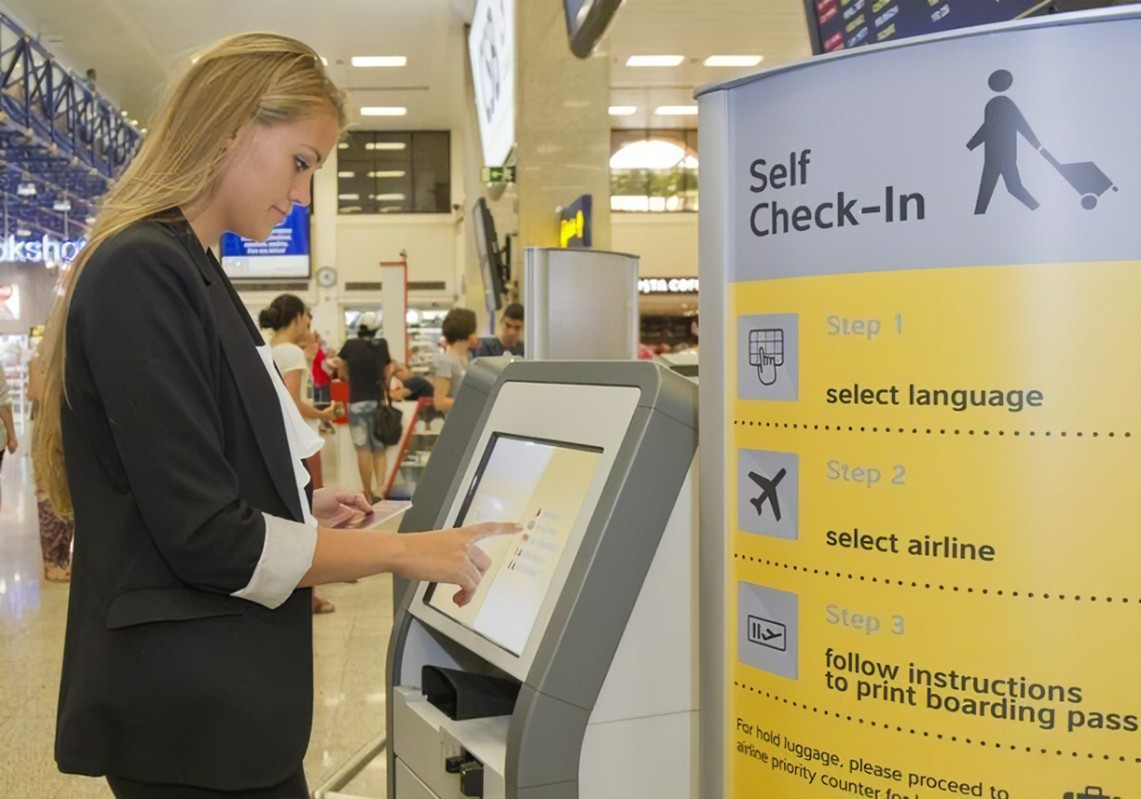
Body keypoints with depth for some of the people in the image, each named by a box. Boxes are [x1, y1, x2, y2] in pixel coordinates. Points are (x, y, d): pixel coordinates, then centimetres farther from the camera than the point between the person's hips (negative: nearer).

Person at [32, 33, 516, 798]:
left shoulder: (192, 273, 11)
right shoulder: (142, 272, -18)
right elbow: (207, 539, -22)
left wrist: (299, 507, 9)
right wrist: (401, 549, -15)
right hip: (190, 709, -9)